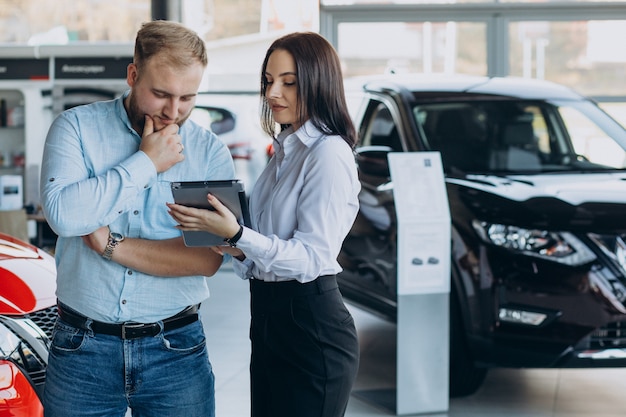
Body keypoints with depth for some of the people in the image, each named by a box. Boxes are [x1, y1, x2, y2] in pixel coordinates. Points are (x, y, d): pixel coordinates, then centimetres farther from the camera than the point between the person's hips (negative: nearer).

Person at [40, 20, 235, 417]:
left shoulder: (210, 152, -1)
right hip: (82, 346, 0)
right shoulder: (76, 127, -1)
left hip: (176, 350, 1)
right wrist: (146, 162, -12)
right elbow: (64, 213, -19)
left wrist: (111, 244, -15)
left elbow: (208, 258, -11)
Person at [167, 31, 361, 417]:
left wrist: (237, 235, -29)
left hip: (312, 330, -9)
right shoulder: (287, 150, 15)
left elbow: (313, 257, -20)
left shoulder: (329, 154, -14)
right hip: (270, 319, 9)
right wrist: (240, 251, 0)